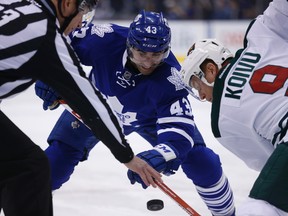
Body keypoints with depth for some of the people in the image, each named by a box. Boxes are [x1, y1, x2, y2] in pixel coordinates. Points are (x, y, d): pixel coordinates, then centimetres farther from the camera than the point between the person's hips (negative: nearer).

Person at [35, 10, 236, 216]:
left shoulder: (170, 77, -40)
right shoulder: (107, 40, -38)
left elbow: (179, 128, -45)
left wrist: (161, 156, -64)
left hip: (152, 117, -1)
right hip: (98, 104, 1)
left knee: (202, 162, -12)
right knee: (61, 152, -10)